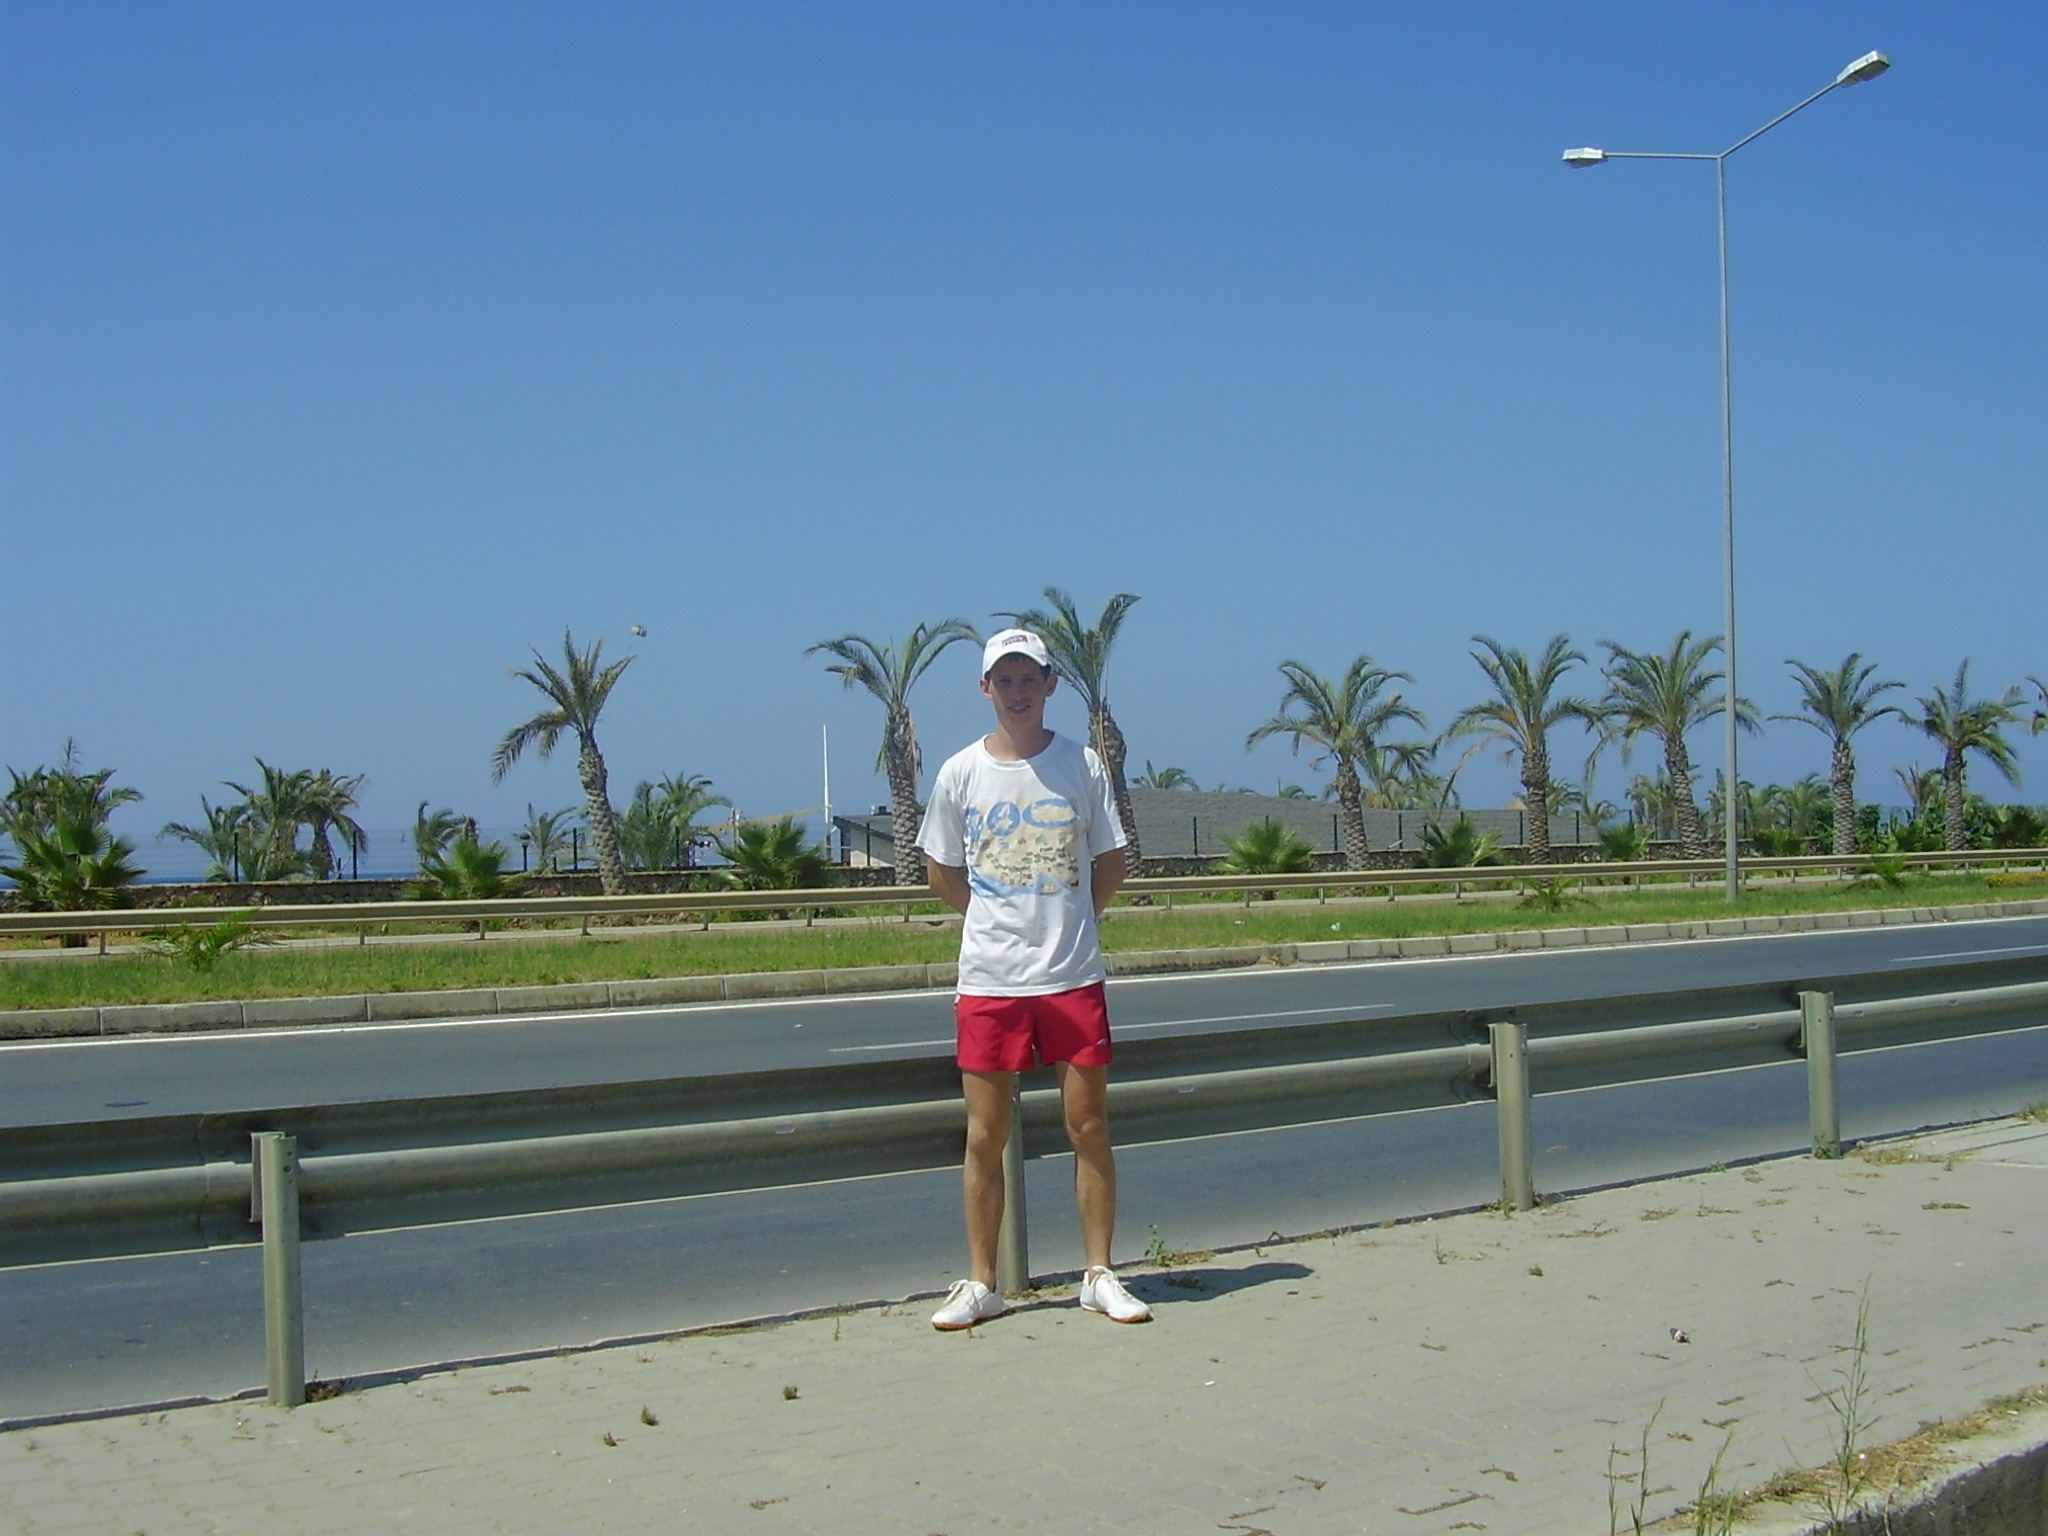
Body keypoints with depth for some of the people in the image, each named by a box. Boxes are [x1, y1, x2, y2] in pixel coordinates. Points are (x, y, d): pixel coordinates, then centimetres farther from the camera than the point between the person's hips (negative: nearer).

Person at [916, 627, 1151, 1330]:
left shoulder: (1083, 765, 1)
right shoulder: (960, 773, 2)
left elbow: (1111, 866, 10)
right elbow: (942, 874, 12)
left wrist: (1065, 923, 7)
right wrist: (1008, 921, 10)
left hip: (1073, 976, 0)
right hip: (987, 981, 0)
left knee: (1090, 1127, 3)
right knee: (984, 1136, 4)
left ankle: (1100, 1275, 16)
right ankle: (980, 1284, 15)